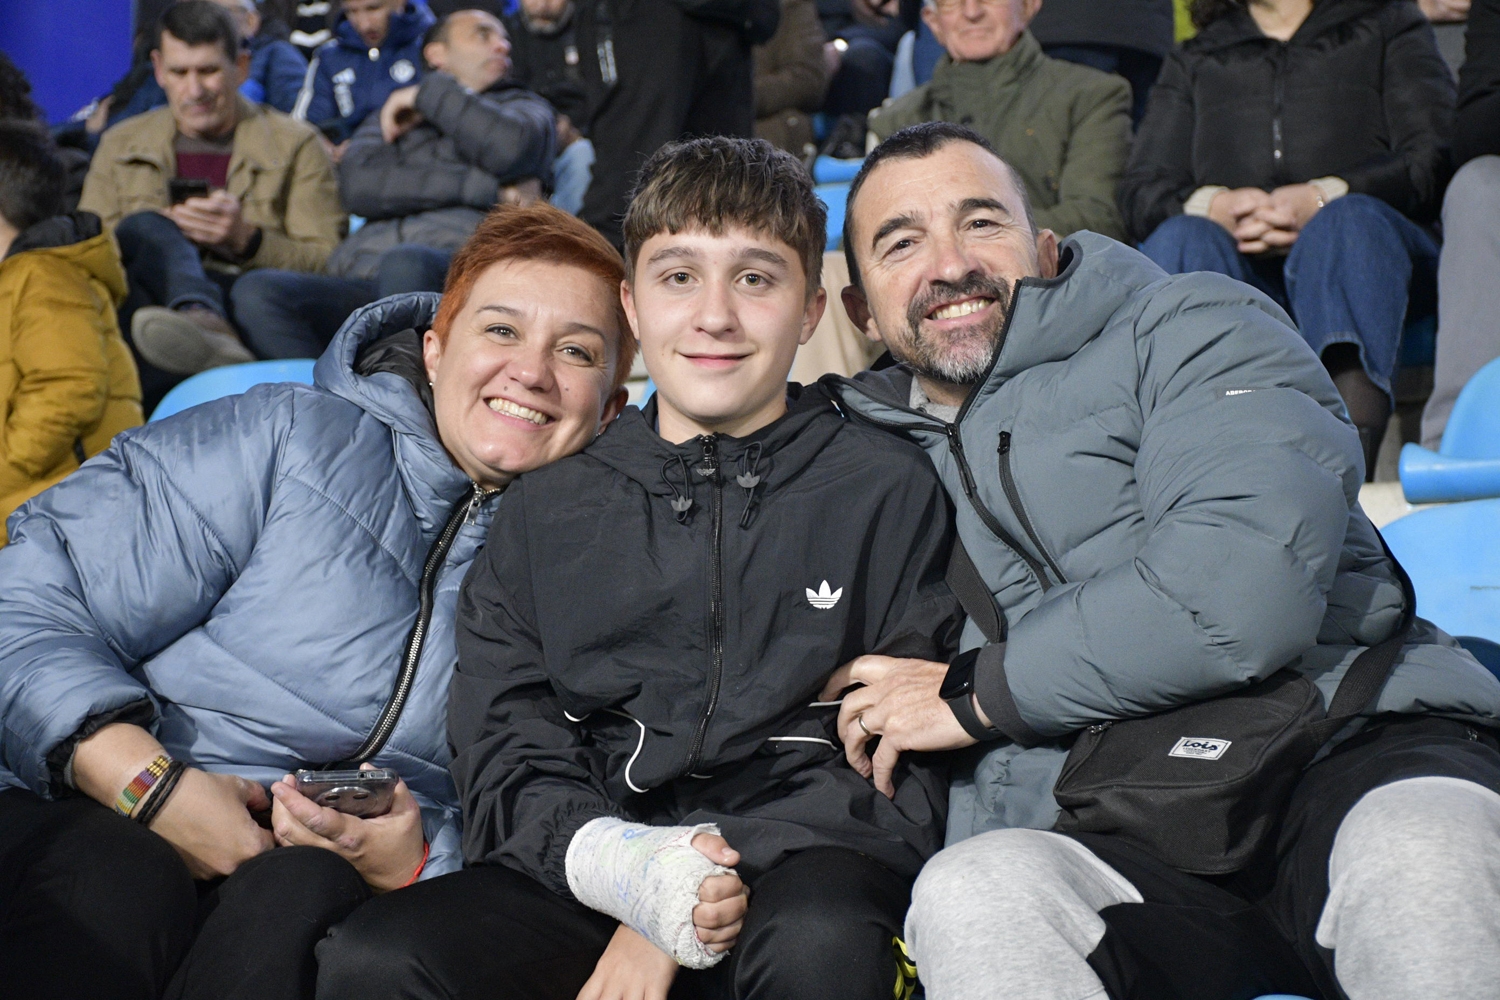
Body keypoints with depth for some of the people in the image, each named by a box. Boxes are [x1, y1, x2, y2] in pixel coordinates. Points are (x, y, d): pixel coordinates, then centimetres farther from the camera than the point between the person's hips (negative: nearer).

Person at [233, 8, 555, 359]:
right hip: (362, 273, 3)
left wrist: (430, 93, 13)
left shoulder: (523, 105, 30)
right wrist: (484, 187, 2)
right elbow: (358, 186, 8)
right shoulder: (389, 120, 34)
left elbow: (510, 149, 2)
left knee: (404, 265, -37)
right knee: (256, 291, -25)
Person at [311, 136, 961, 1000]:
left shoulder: (890, 492, 8)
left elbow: (905, 778, 1)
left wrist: (714, 880, -13)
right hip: (584, 876, 3)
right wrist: (620, 863, -15)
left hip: (803, 856, -2)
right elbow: (506, 759, 8)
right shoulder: (549, 513, 16)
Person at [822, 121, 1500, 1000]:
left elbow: (1242, 593, -9)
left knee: (1423, 859, -37)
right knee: (969, 892, -32)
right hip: (1113, 846, 3)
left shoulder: (1194, 328, 10)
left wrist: (977, 694, 0)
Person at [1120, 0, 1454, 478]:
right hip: (1238, 269, 1)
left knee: (1352, 218, -34)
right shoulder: (1192, 62, 26)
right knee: (1182, 238, -30)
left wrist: (1323, 198, -15)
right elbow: (1139, 191, 12)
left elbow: (1436, 160, 3)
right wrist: (1212, 204, -12)